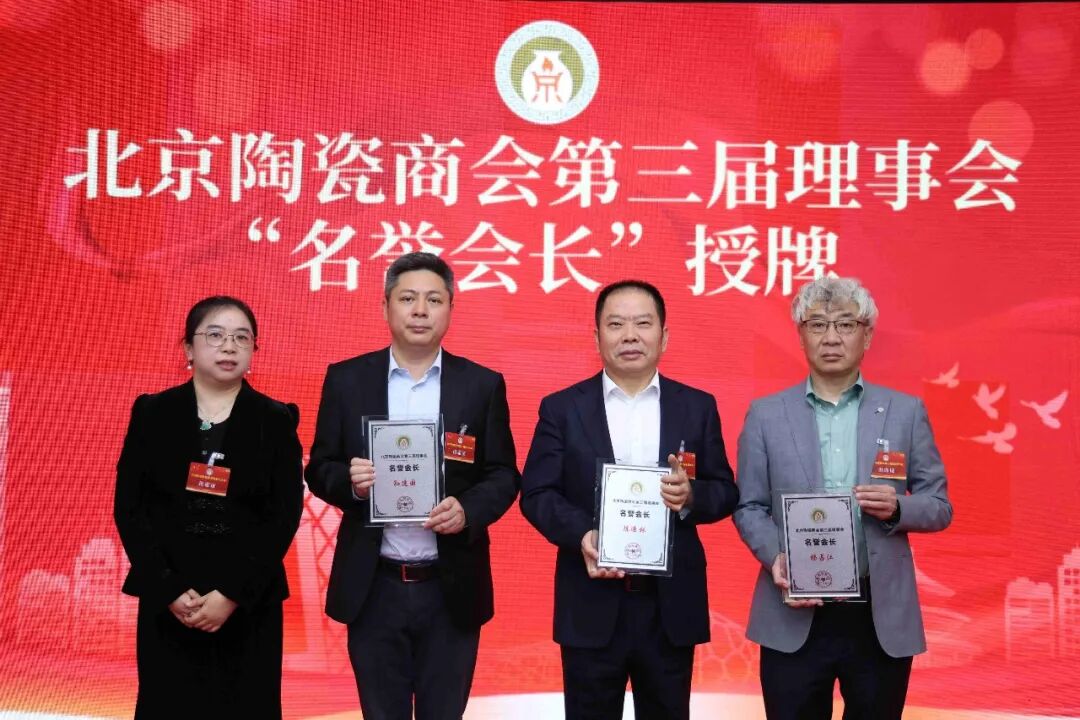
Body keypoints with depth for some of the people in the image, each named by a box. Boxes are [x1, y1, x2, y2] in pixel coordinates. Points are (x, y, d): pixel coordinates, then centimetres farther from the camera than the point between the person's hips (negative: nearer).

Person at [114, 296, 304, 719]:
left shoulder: (276, 421, 3)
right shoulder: (152, 413, 5)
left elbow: (285, 515, -4)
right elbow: (128, 508, 0)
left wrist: (233, 594, -13)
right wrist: (169, 590, -11)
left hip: (249, 605, 0)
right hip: (166, 604, 1)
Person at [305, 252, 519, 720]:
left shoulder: (483, 385, 2)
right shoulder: (346, 379, 3)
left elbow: (504, 475, 3)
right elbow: (319, 469, 5)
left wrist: (468, 509, -17)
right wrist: (350, 482, -17)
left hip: (451, 589, 0)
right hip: (374, 588, 0)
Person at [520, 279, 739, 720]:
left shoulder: (697, 407, 7)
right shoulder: (562, 408, 3)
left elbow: (726, 493, 6)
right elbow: (536, 493, -1)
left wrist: (691, 496, -16)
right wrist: (581, 534, -20)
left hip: (672, 605, 1)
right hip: (591, 606, -1)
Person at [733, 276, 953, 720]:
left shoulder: (906, 412, 5)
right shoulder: (766, 415, 5)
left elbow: (939, 507, 7)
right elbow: (749, 508, 5)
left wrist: (897, 509, -15)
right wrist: (776, 557, -14)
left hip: (883, 619, 1)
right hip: (794, 620, 0)